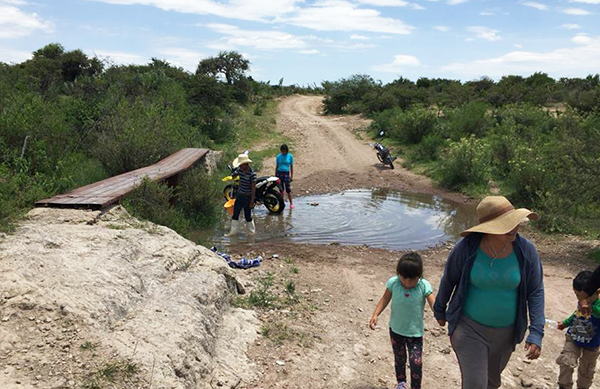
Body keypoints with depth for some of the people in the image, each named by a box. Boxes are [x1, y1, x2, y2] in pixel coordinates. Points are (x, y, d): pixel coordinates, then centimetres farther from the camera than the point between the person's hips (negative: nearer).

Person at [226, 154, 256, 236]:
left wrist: (252, 202, -16)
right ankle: (233, 231, 17)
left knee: (248, 216, 6)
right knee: (235, 214, 8)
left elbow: (253, 189, -17)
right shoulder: (240, 170, 0)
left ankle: (251, 232, 24)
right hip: (239, 195, 7)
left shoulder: (252, 174, -20)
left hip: (247, 197, -7)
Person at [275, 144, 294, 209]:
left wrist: (292, 176, 1)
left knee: (288, 189, -5)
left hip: (286, 174, -1)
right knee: (281, 189, 7)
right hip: (279, 173, 2)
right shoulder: (278, 156, 3)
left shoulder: (290, 156, 1)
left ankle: (291, 203, 4)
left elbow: (291, 167, 5)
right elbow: (276, 166, 9)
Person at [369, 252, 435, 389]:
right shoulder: (393, 283, -17)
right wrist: (375, 314, -14)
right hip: (396, 330, 2)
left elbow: (434, 305, -23)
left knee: (416, 362, -6)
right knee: (399, 358, 22)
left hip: (415, 332, -2)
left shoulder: (424, 286, -21)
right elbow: (385, 299, -5)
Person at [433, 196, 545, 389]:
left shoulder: (526, 251, -15)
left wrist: (536, 334, -12)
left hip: (505, 332, 3)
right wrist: (440, 311, 9)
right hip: (469, 328, -3)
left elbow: (536, 293, -5)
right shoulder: (466, 248, -21)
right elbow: (448, 280, -4)